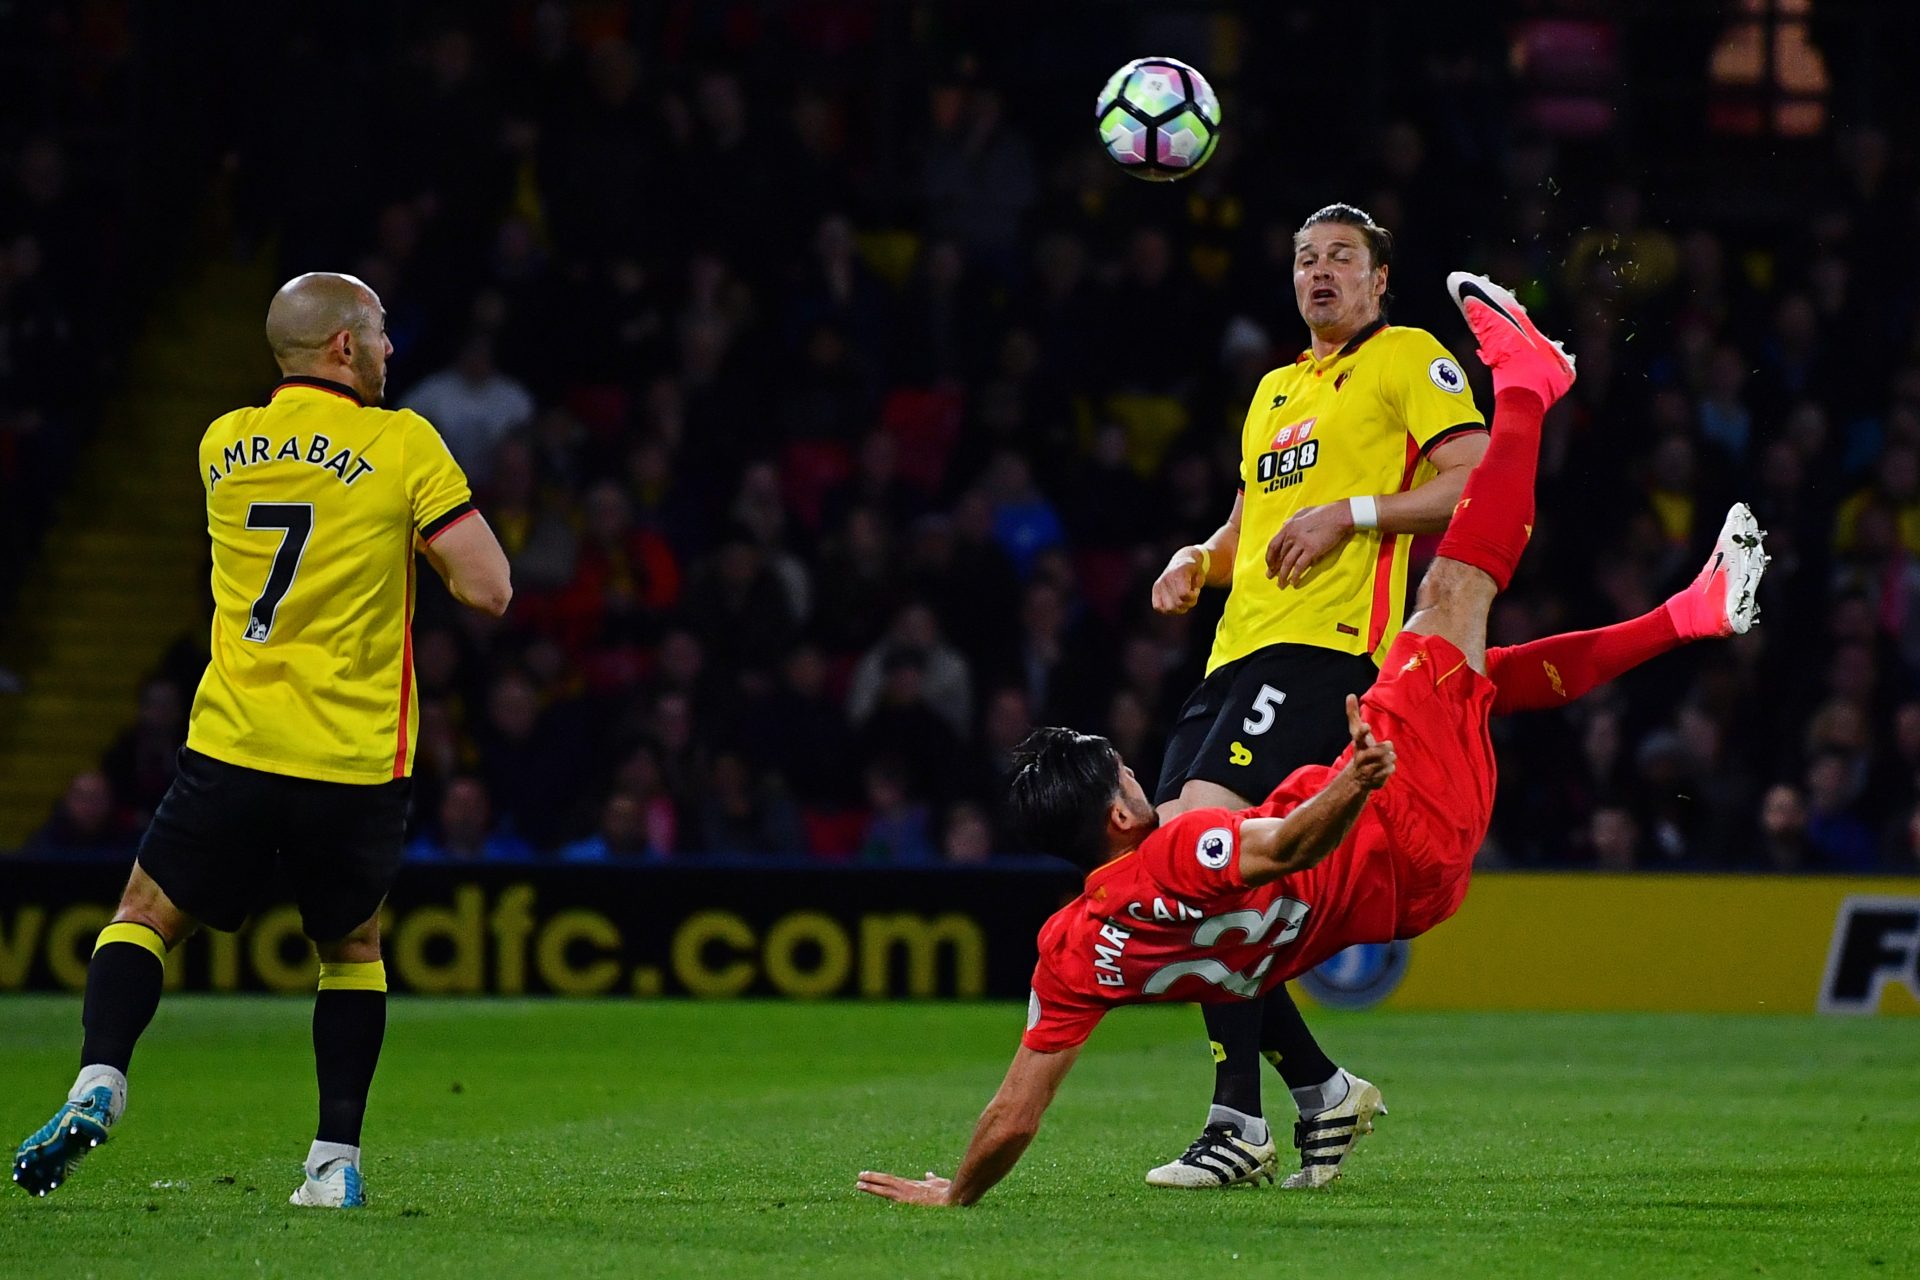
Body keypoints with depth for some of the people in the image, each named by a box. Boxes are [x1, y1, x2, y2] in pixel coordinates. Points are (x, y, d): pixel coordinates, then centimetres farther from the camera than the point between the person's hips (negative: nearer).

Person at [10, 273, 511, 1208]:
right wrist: (420, 537, 8)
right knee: (353, 948, 20)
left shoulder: (223, 445, 8)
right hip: (357, 765, -1)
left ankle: (97, 1082, -9)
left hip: (233, 747, 1)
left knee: (145, 917, 15)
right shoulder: (404, 445, -5)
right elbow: (488, 589, -8)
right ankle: (336, 1162, 12)